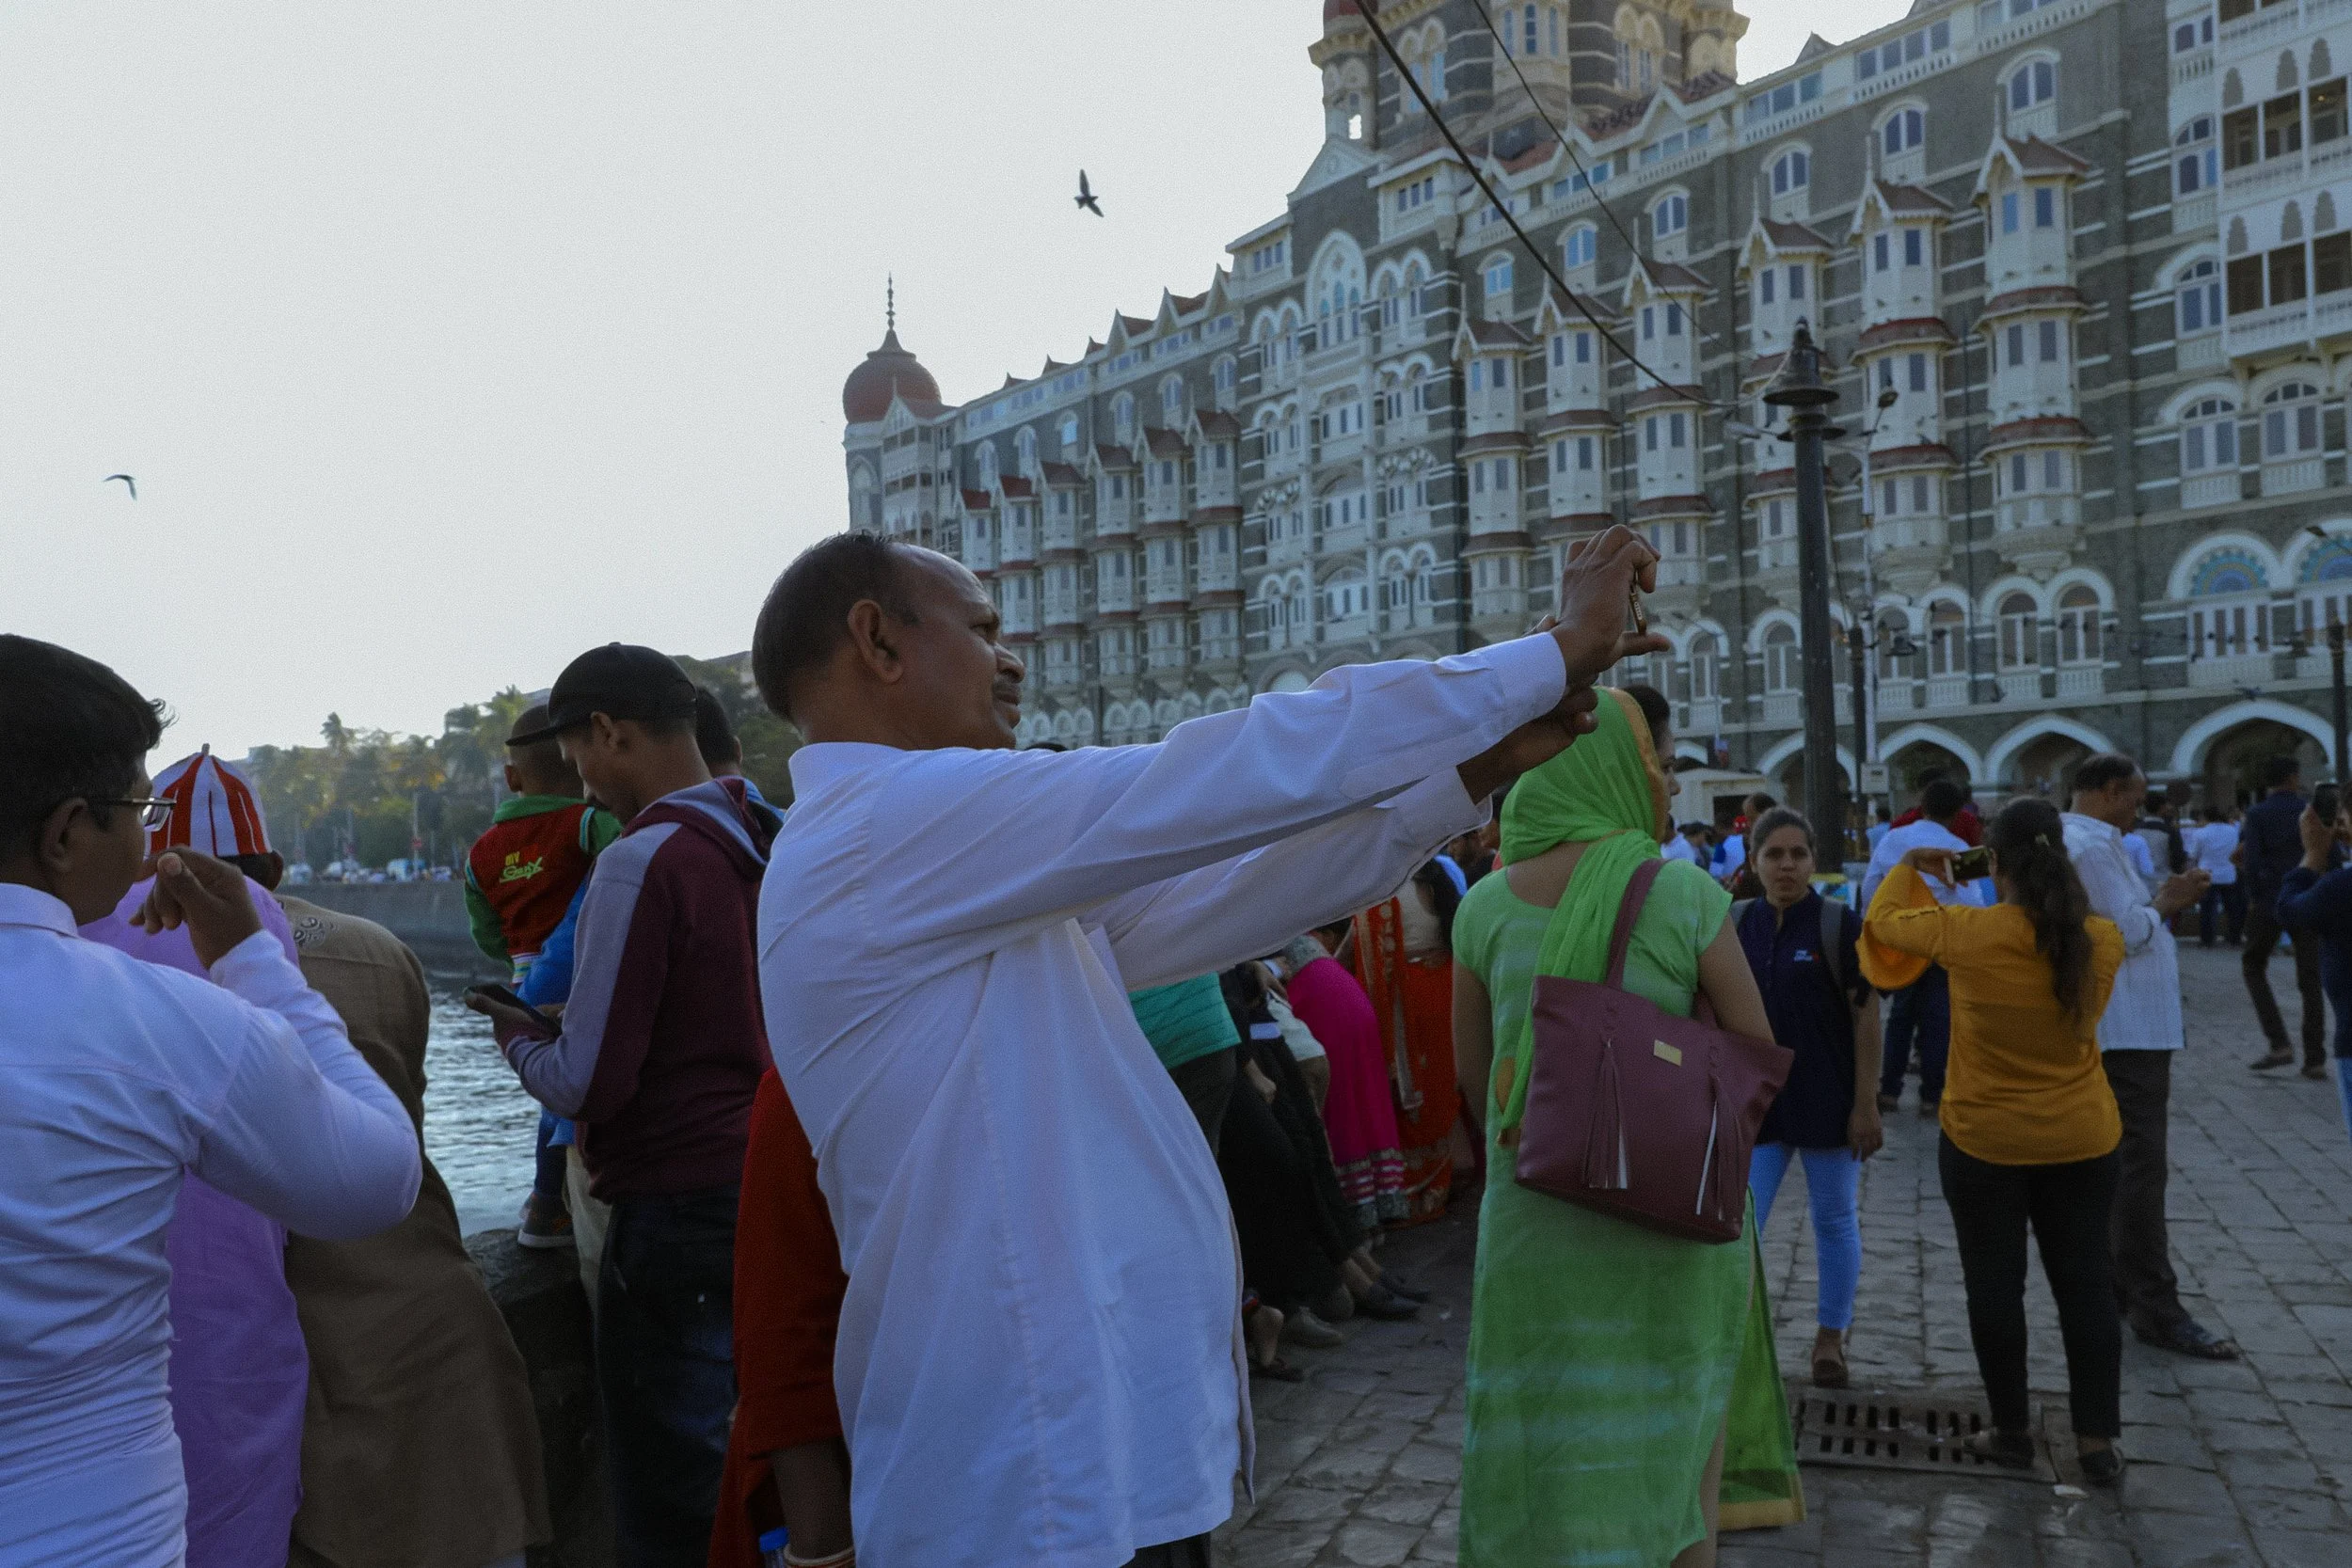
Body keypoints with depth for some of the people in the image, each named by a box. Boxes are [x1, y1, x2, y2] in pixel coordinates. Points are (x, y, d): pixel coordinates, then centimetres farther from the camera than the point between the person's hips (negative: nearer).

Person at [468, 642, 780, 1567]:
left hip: (680, 1207, -8)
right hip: (771, 1193, 8)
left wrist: (518, 1040, 4)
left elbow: (586, 1085, -17)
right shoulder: (771, 844, 5)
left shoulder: (643, 860, -17)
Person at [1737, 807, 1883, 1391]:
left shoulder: (1840, 925, -8)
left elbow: (1866, 1016, -9)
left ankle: (1831, 1336, 27)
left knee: (1835, 1221, 10)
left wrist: (1866, 1105, -12)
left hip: (1828, 1100, -2)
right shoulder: (1738, 926, 2)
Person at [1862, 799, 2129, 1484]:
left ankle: (2012, 1431, 21)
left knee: (1995, 1287, 10)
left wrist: (1909, 868, 18)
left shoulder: (1967, 932, -18)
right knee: (2085, 1287, 12)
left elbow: (1885, 919, 0)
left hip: (1984, 1143, -3)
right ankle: (2099, 1441, 18)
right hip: (2082, 1141, 3)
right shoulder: (2102, 940, -10)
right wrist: (2057, 882, 21)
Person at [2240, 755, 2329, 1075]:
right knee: (2310, 980, 8)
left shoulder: (2257, 814, -6)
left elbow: (2251, 859, -14)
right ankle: (2315, 1058, 6)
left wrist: (2254, 896, -4)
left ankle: (2279, 1043, 2)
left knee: (2254, 968, 15)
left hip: (2269, 902, -2)